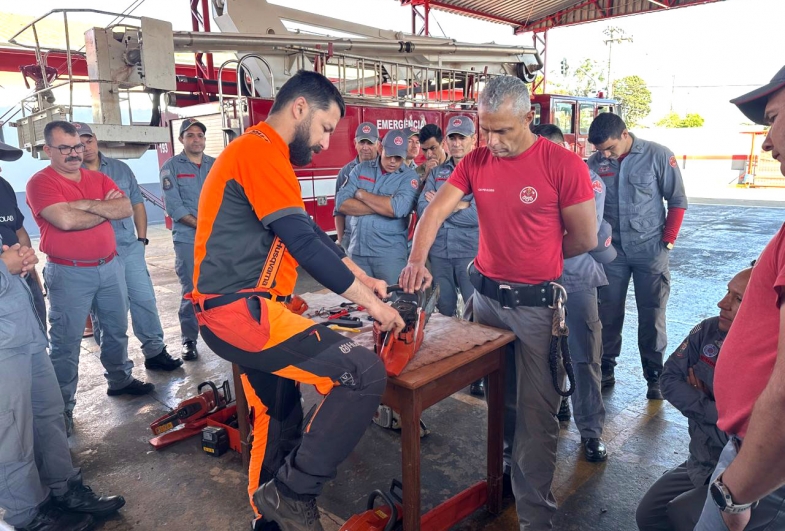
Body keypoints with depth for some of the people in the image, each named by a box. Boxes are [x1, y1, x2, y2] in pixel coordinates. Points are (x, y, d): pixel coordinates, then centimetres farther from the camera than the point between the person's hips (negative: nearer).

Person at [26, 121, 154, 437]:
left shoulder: (98, 179, 9)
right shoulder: (41, 183, -9)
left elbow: (126, 208, -5)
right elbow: (66, 219, -24)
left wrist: (88, 205, -18)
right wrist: (106, 210, -10)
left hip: (109, 266, 6)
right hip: (69, 273, -6)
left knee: (117, 328, 18)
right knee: (66, 342, 2)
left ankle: (120, 379, 37)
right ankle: (62, 408, 14)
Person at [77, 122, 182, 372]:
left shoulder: (120, 168, 10)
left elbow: (137, 204, 12)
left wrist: (141, 238, 7)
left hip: (129, 247, 3)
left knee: (145, 299, 4)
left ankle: (155, 352, 15)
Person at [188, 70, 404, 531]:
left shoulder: (260, 152, 20)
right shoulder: (261, 150, -14)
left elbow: (310, 232, 22)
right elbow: (306, 245, -21)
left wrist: (363, 278, 17)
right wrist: (372, 304, -12)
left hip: (239, 309, 11)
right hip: (242, 311, -11)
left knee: (280, 420, 21)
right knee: (364, 373, -15)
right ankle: (292, 492, -1)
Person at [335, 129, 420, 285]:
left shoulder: (409, 176, -2)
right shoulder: (361, 169, 8)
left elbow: (398, 208, -20)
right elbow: (341, 203, -4)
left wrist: (362, 194, -8)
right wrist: (383, 206, -11)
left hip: (390, 252, -3)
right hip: (357, 250, 3)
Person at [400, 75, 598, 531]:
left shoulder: (564, 164, -12)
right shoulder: (476, 161, 2)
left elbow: (585, 239, -7)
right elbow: (436, 211, -5)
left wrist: (537, 258, 4)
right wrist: (418, 260, -21)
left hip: (537, 304, -4)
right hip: (486, 296, 4)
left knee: (536, 415, 3)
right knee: (499, 401, 19)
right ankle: (500, 478, 41)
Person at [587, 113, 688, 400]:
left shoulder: (658, 155, -8)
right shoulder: (595, 162, -4)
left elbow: (677, 200, -2)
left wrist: (667, 241, -5)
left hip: (650, 250, -2)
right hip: (611, 250, 2)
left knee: (651, 315, 6)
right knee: (608, 312, 8)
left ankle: (654, 377, 19)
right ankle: (605, 369, 23)